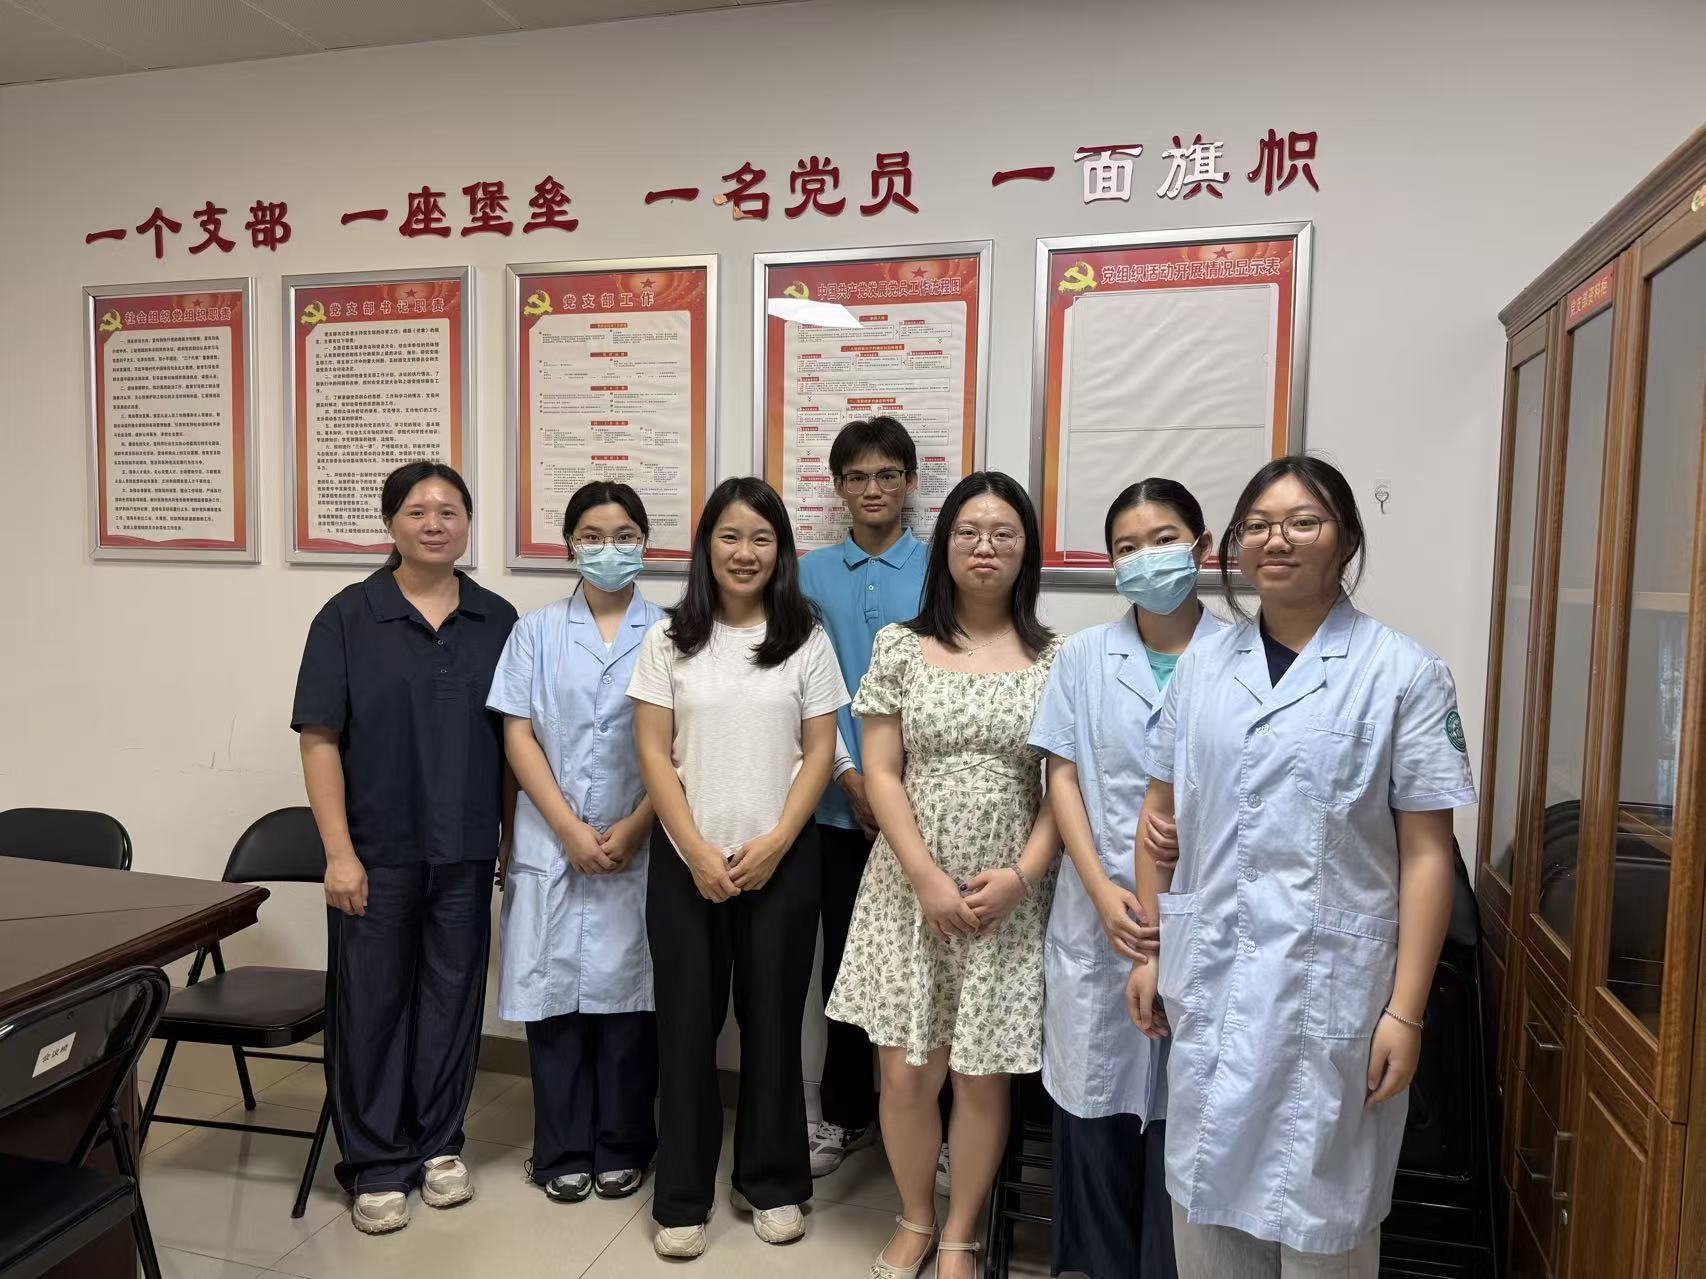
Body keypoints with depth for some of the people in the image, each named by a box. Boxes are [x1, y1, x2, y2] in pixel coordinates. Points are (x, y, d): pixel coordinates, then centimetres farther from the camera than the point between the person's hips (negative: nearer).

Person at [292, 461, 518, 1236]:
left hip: (466, 849, 2)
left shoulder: (498, 620, 4)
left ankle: (439, 1145, 29)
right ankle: (375, 1165, 22)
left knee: (453, 995, 12)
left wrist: (515, 834, 5)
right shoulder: (348, 617, -3)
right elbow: (320, 739, -6)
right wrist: (338, 850, -11)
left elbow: (513, 738, 8)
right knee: (370, 1000, 7)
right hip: (377, 850, -2)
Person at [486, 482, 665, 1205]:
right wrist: (570, 829, -9)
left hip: (638, 848, -1)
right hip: (550, 846, 1)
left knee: (627, 990, 5)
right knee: (554, 991, 6)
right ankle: (564, 1153, 22)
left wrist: (633, 829, -11)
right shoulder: (536, 631, 6)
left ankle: (621, 1148, 23)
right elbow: (517, 735, 0)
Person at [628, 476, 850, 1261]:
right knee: (687, 1023, 7)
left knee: (772, 1019, 9)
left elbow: (818, 753, 0)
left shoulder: (807, 640, 2)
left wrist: (773, 844, -11)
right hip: (685, 860, 0)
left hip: (780, 860, 0)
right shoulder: (670, 639, 2)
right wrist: (697, 852, -10)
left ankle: (771, 1183, 27)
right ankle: (682, 1196, 22)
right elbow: (654, 754, -2)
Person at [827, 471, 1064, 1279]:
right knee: (905, 1071, 5)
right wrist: (927, 877, -11)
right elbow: (880, 775, -2)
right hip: (911, 886, 0)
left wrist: (1022, 875, -11)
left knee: (982, 1076, 8)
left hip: (1008, 895, 0)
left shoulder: (1054, 660, 2)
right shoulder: (900, 647, 1)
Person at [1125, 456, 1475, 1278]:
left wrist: (1406, 1011, -10)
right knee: (1205, 1200, 15)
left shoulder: (1403, 673, -5)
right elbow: (1161, 816, 11)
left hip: (1329, 987, -3)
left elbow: (1426, 854, -7)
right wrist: (1147, 951, 9)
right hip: (1207, 980, 4)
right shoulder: (1200, 665, 6)